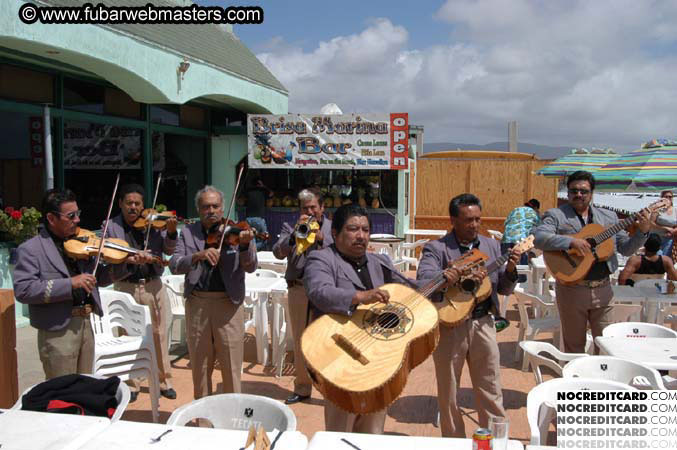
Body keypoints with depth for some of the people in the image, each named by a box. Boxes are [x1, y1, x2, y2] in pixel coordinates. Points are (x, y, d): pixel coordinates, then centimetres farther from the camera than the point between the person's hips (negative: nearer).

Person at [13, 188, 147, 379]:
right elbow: (23, 290, -20)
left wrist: (127, 262, -2)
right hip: (57, 331, -6)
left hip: (85, 324, 6)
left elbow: (99, 277, 14)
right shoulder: (30, 249, -8)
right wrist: (70, 284, -26)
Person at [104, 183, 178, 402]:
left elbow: (168, 250, -2)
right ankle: (131, 384, 23)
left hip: (153, 286, 1)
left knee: (159, 335, 7)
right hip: (126, 287, -1)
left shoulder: (152, 223, 1)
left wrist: (171, 232, -20)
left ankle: (164, 381, 22)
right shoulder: (112, 227, 0)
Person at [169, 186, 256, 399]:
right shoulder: (188, 233, 6)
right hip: (197, 304, 2)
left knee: (232, 368, 5)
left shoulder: (235, 231, 1)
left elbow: (250, 267, -7)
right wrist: (198, 256, -25)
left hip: (229, 304, -2)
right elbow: (174, 265, -7)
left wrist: (245, 245, -27)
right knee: (199, 366, 15)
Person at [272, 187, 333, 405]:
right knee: (300, 343, 12)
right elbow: (278, 252, -5)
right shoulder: (290, 227, 11)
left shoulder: (333, 228, 8)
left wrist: (321, 238, -17)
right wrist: (295, 233, -17)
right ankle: (302, 387, 27)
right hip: (298, 290, 3)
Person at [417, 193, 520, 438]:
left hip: (482, 323, 3)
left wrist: (510, 270, -10)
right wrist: (461, 274, -35)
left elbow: (504, 289, 11)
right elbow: (423, 277, -24)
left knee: (491, 392, 10)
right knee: (448, 392, 11)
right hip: (449, 324, -3)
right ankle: (455, 442, 30)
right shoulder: (436, 248, -6)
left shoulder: (492, 246, 9)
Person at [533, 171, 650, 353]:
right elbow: (538, 238, -20)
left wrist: (642, 232, -4)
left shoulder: (609, 217, 12)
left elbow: (626, 249, 13)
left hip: (602, 289, 4)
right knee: (574, 345, 9)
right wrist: (571, 242, -28)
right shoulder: (556, 215, -3)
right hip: (571, 289, -4)